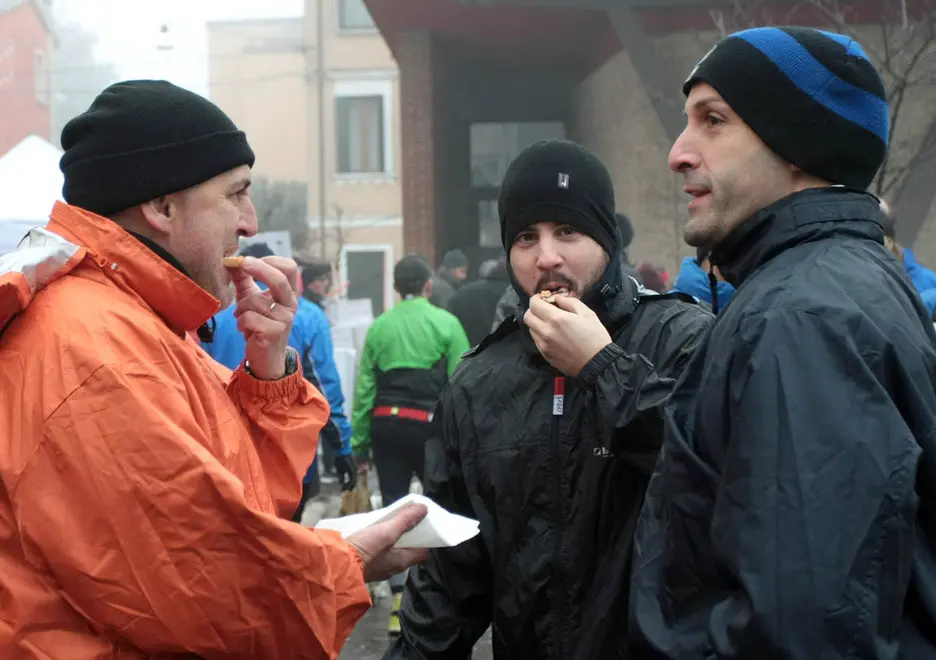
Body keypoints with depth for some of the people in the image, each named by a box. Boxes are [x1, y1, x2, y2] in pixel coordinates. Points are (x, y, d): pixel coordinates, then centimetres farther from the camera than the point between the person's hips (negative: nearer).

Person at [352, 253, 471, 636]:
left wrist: (359, 444, 9)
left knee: (393, 508, 7)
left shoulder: (378, 327, 5)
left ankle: (399, 602, 2)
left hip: (385, 424, 3)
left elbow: (364, 388, 4)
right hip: (428, 424, -3)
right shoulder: (445, 323, -4)